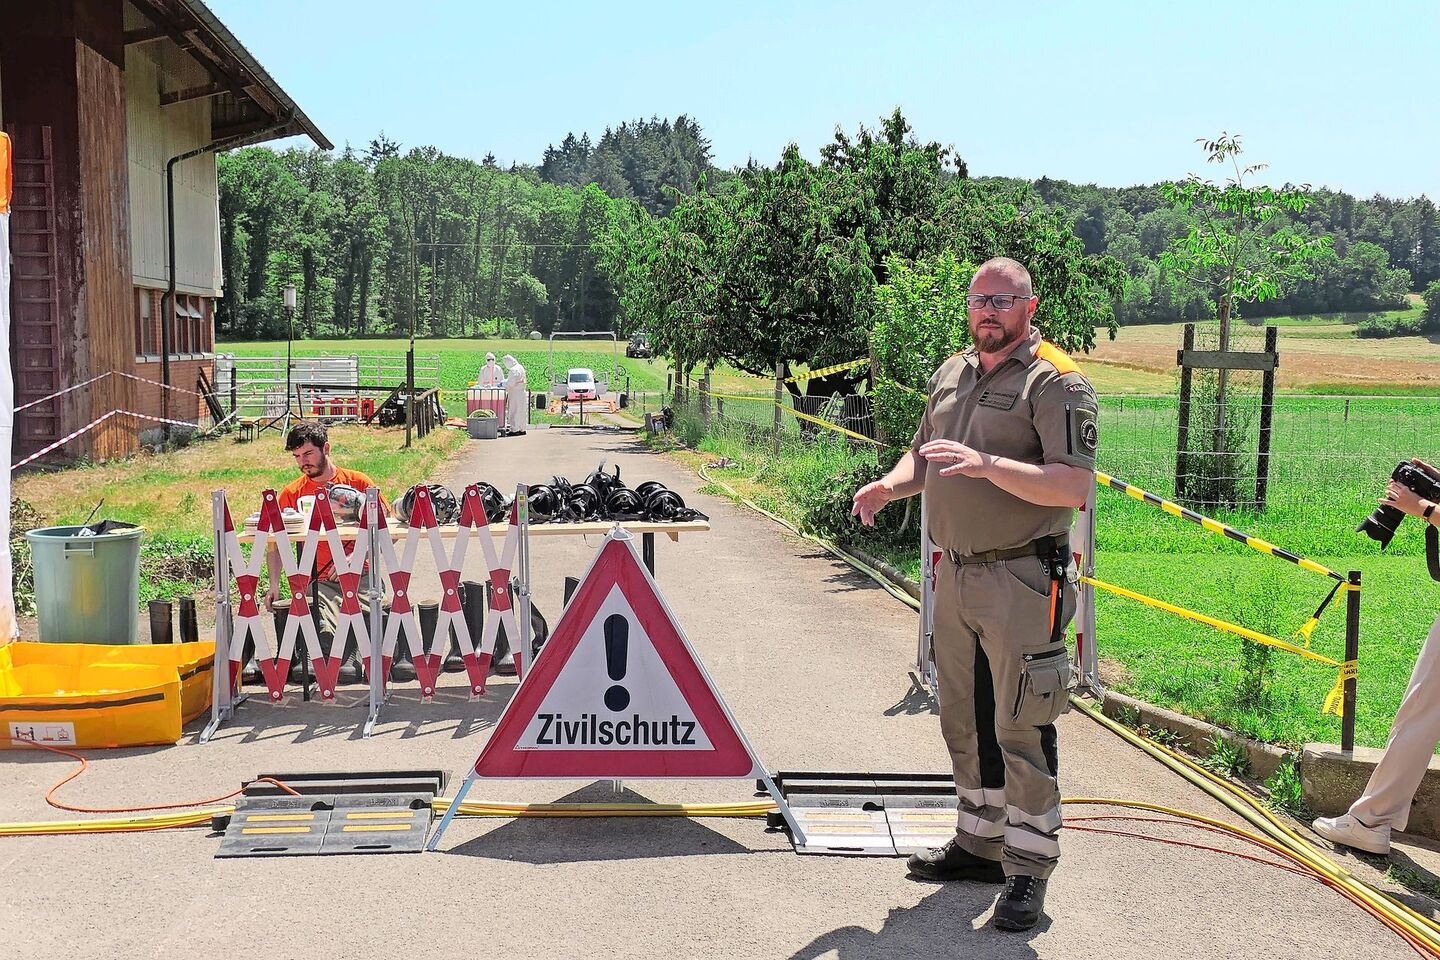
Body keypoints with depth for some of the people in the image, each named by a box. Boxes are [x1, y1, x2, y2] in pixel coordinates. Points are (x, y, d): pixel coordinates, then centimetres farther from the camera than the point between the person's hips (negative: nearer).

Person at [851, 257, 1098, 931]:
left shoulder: (1056, 382, -10)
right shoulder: (951, 374, 14)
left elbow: (1075, 485, -19)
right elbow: (923, 453, 23)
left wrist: (987, 464, -30)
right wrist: (889, 486, 1)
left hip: (1022, 581, -7)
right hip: (954, 577, 7)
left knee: (1021, 727, -3)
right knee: (964, 720, 15)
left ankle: (1029, 869, 9)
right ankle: (979, 843, 30)